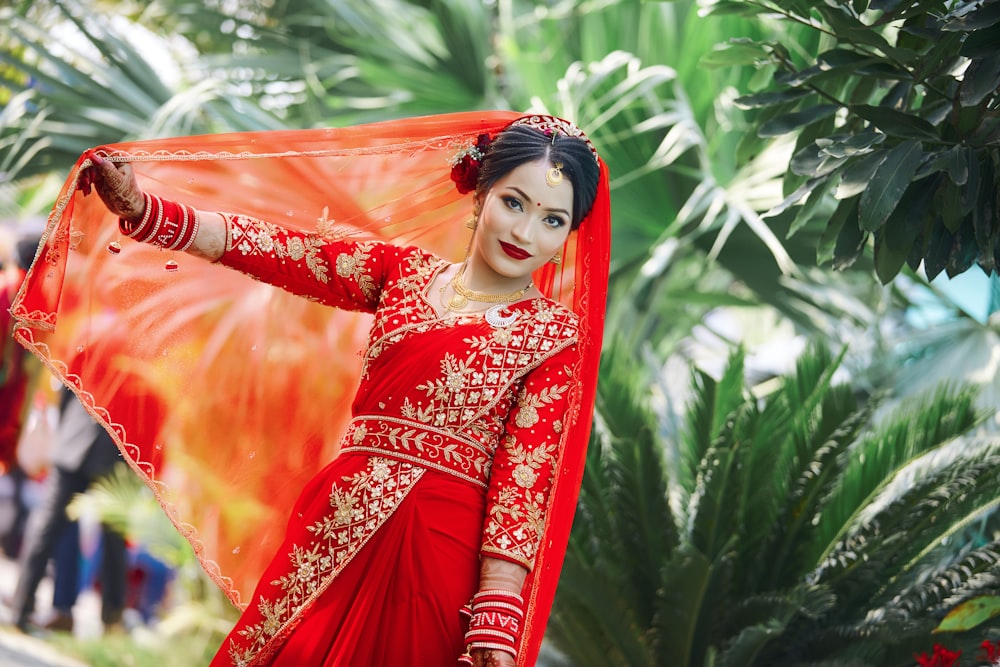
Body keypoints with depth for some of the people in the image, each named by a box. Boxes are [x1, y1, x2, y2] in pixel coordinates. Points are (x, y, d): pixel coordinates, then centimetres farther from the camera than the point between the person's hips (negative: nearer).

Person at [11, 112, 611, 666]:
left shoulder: (556, 334, 0)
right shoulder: (403, 270, 10)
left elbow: (525, 479, -9)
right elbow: (272, 249, 1)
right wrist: (140, 209, -11)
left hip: (445, 550, -3)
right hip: (336, 527, 3)